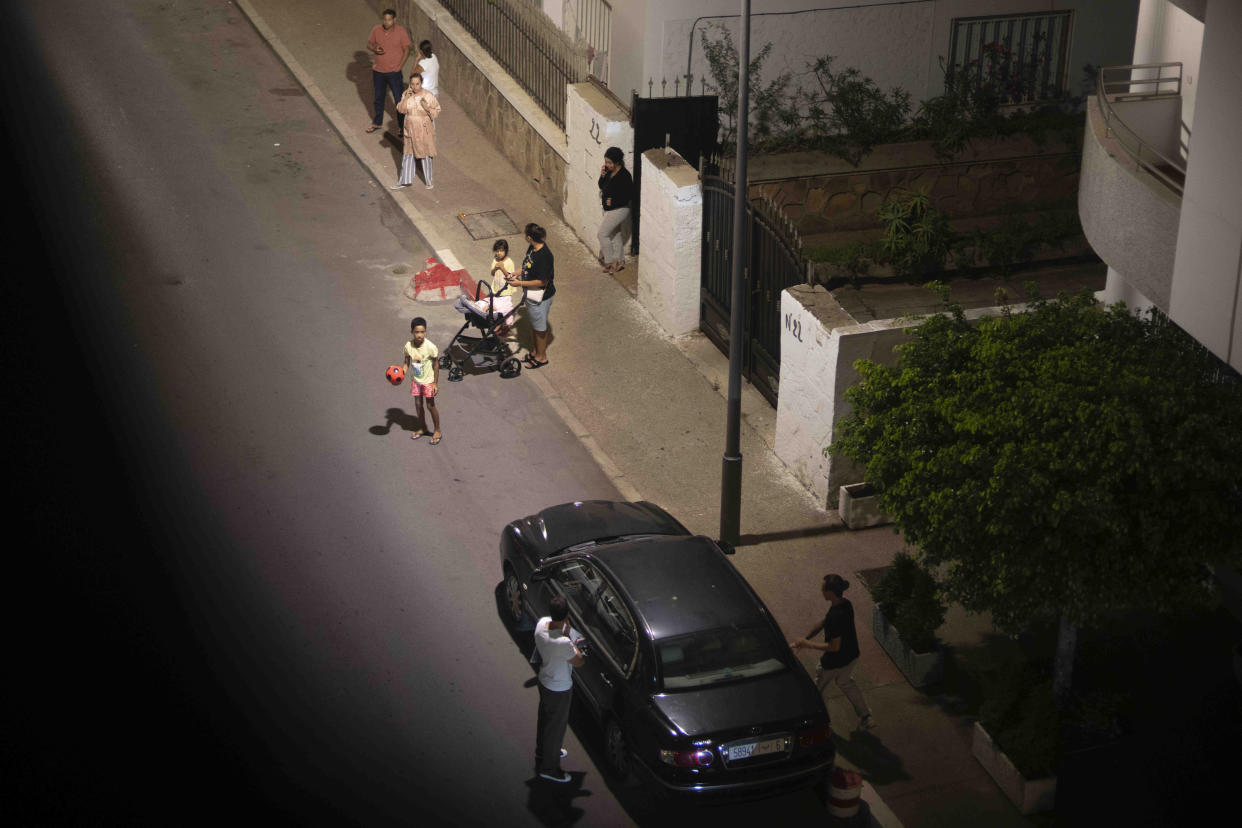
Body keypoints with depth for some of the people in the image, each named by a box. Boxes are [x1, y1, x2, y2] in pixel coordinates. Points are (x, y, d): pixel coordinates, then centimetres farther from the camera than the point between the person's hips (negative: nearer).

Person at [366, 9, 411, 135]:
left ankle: (402, 125, 17)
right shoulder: (376, 30, -6)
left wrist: (400, 66, -14)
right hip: (378, 71, 3)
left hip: (394, 72, -3)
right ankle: (377, 123, 37)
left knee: (399, 99, 3)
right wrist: (375, 49, -17)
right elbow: (369, 44, 6)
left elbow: (406, 50, -7)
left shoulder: (401, 31, -13)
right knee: (378, 98, 19)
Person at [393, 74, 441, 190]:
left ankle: (430, 180, 25)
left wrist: (427, 108, -26)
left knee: (425, 155, 8)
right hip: (410, 129, 4)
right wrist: (406, 98, -20)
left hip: (424, 130, -4)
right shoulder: (407, 94, -4)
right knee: (407, 155, 13)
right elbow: (401, 110, -8)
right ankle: (404, 180, 25)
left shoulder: (428, 96, -14)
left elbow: (437, 110, -7)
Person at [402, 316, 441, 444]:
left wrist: (435, 383, -14)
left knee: (430, 405, 3)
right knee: (418, 404, 15)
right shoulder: (408, 346, -14)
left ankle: (437, 431, 21)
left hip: (428, 380, -4)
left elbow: (436, 364, -15)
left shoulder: (430, 347, -25)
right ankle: (422, 428, 36)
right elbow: (407, 363, -1)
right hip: (415, 380, 4)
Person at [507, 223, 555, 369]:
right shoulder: (532, 248, -4)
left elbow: (542, 282, -27)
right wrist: (516, 275, 1)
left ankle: (541, 357, 29)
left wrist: (520, 283, -23)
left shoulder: (544, 256, -32)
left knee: (540, 327, 11)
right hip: (531, 294, 9)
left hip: (540, 297, -9)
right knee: (534, 324, 25)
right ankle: (536, 352, 43)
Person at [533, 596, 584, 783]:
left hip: (544, 681, 8)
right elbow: (578, 661, -20)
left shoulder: (542, 624, -18)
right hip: (559, 689, -8)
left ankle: (542, 752, 53)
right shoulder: (563, 643, -41)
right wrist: (568, 635, -20)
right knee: (556, 726, 14)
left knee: (544, 718, 29)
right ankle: (549, 768, 31)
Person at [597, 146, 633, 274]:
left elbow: (630, 194, -20)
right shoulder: (609, 172, 2)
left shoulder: (624, 175, -22)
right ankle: (620, 261, 29)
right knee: (615, 235, 17)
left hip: (619, 210, -9)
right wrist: (602, 176, -7)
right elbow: (602, 186, 13)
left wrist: (613, 201, -22)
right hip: (609, 209, 9)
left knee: (603, 233, -7)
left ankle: (610, 262, 3)